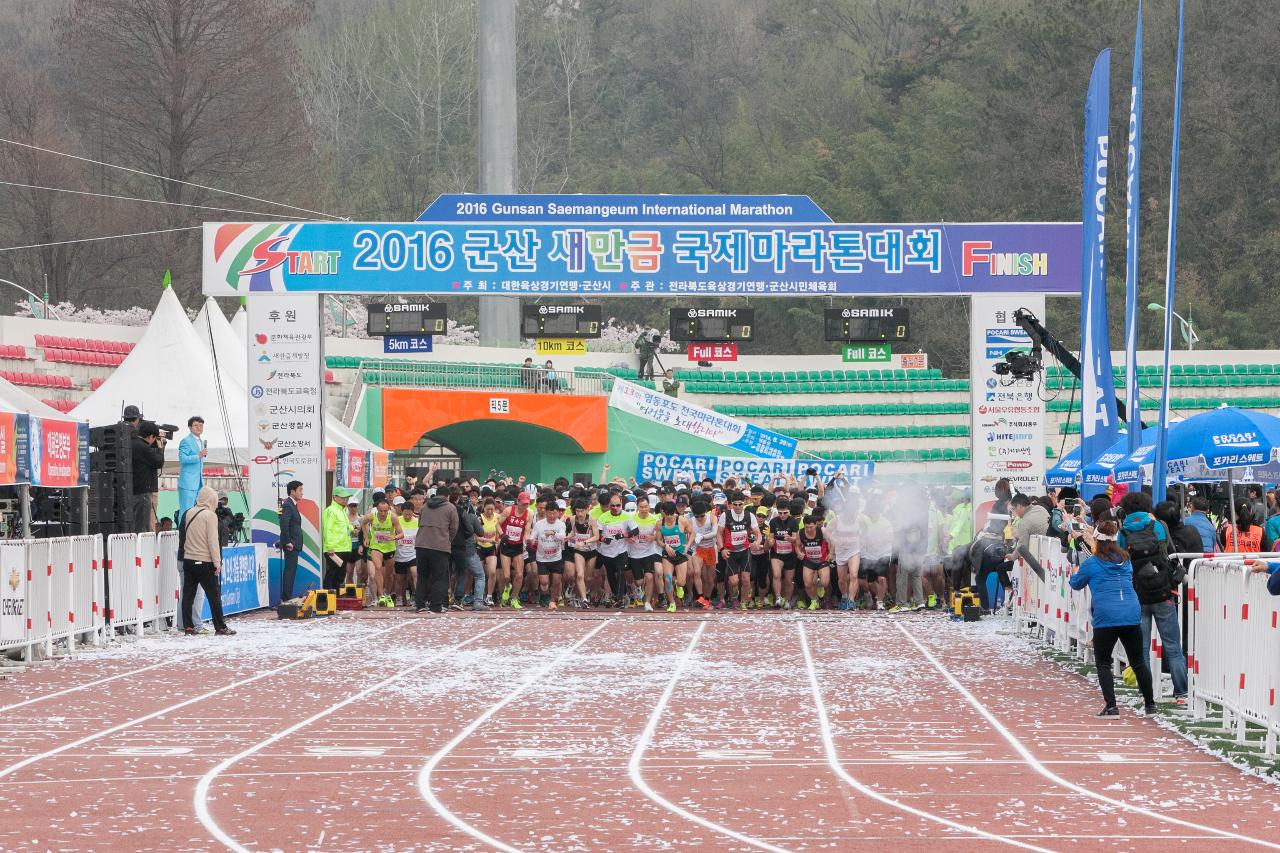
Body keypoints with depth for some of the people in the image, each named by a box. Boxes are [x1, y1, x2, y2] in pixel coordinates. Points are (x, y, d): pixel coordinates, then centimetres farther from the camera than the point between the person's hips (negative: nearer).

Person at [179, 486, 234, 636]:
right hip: (205, 562, -6)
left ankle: (188, 626, 7)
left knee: (188, 594, 8)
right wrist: (217, 563, -9)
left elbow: (182, 535, 14)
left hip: (188, 560, 6)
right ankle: (220, 627, 1)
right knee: (214, 595, 0)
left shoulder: (188, 514, 7)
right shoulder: (210, 515, -11)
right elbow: (213, 541, -13)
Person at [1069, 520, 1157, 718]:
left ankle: (1111, 706, -7)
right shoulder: (1125, 560, 13)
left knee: (1103, 662, 5)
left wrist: (1075, 573, 41)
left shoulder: (1091, 563, 0)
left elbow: (1076, 584, 16)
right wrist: (1096, 548, 44)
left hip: (1106, 619, -4)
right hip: (1132, 616, 4)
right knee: (1138, 662, 14)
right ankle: (1150, 704, 20)